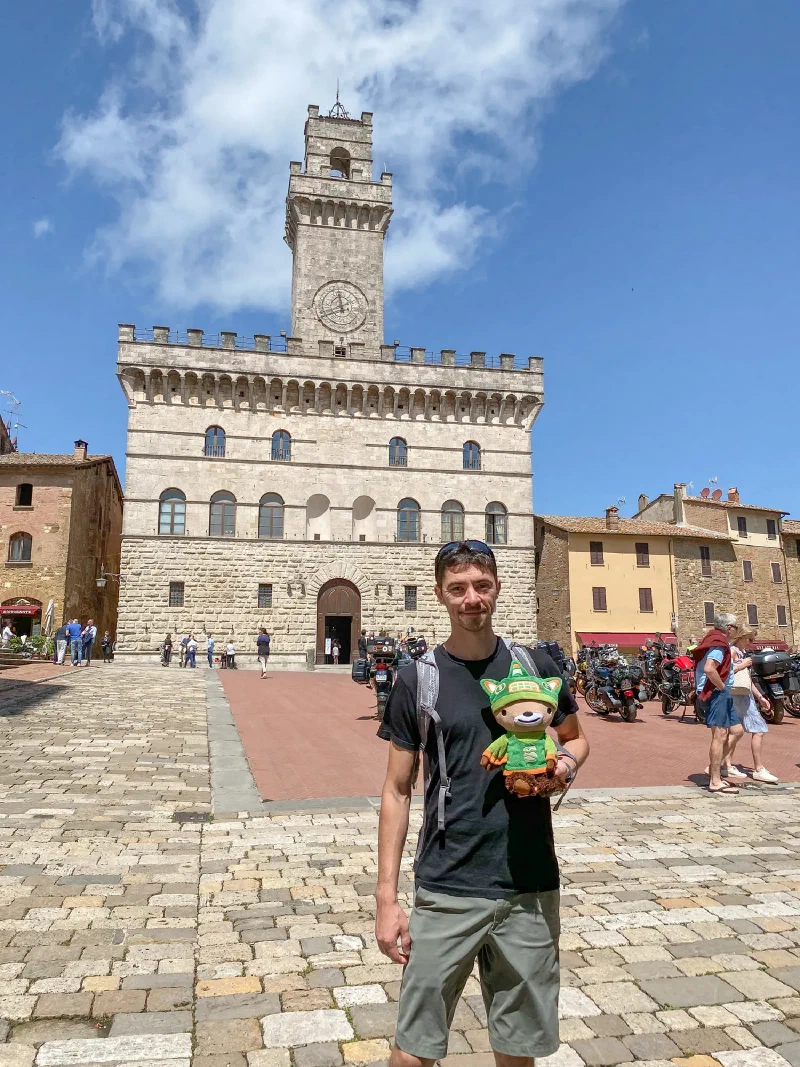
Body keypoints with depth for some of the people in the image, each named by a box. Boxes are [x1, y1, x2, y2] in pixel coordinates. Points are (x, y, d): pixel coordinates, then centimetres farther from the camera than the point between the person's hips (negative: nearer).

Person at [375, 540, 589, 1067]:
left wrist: (566, 763, -10)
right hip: (446, 890, -1)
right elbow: (398, 792, -1)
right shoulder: (418, 678, -6)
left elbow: (576, 738, 14)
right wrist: (387, 898, -4)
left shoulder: (535, 664, -1)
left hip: (531, 885, 2)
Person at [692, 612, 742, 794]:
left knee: (737, 730, 15)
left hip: (720, 695, 11)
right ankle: (715, 782, -5)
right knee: (720, 736, -8)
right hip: (717, 693, -11)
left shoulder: (716, 641, 17)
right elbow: (709, 669, -30)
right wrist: (722, 687, -18)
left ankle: (715, 767, 18)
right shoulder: (719, 645, -15)